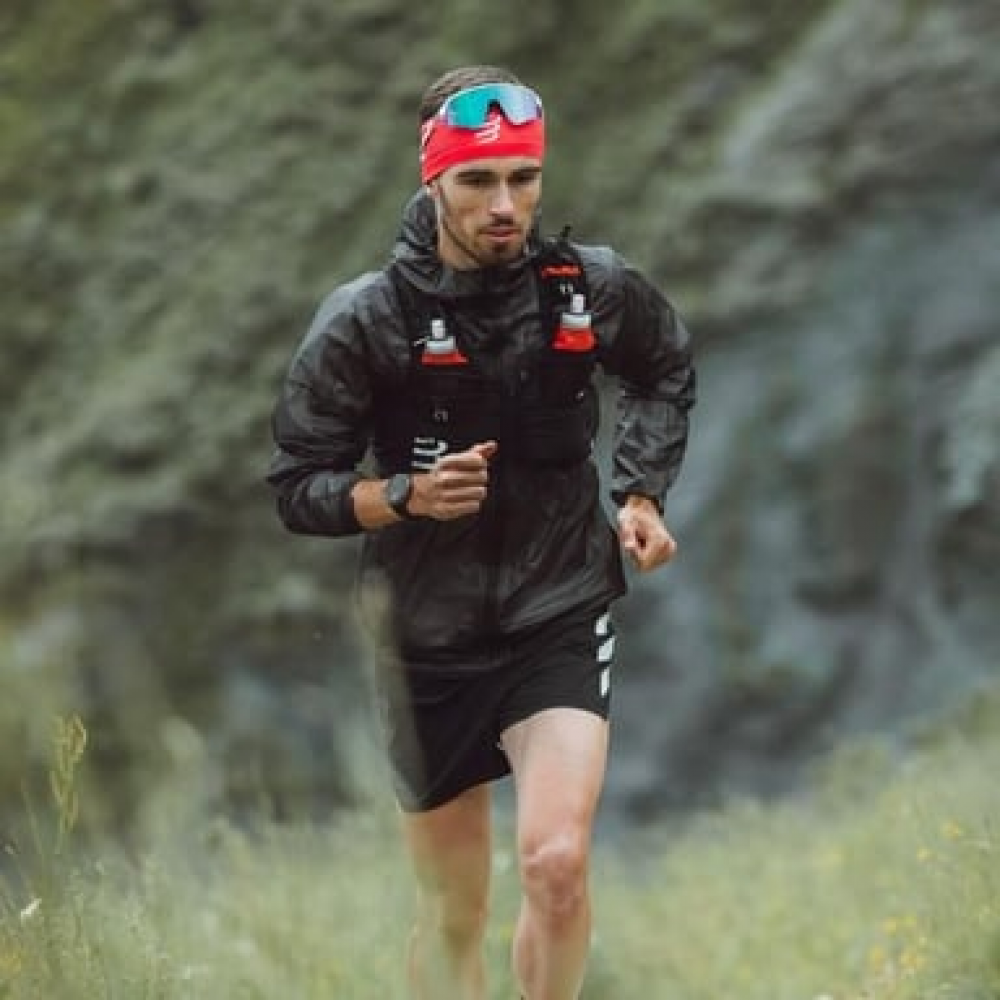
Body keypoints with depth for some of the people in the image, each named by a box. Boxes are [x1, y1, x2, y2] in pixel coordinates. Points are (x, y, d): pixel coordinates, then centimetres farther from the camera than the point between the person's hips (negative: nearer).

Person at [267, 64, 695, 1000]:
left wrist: (642, 493, 4)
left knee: (557, 862, -22)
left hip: (561, 617, 0)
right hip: (427, 636, 0)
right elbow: (298, 489, -7)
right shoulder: (364, 319, -13)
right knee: (451, 918, 9)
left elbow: (665, 375, 17)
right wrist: (406, 495, -23)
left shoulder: (597, 290, -6)